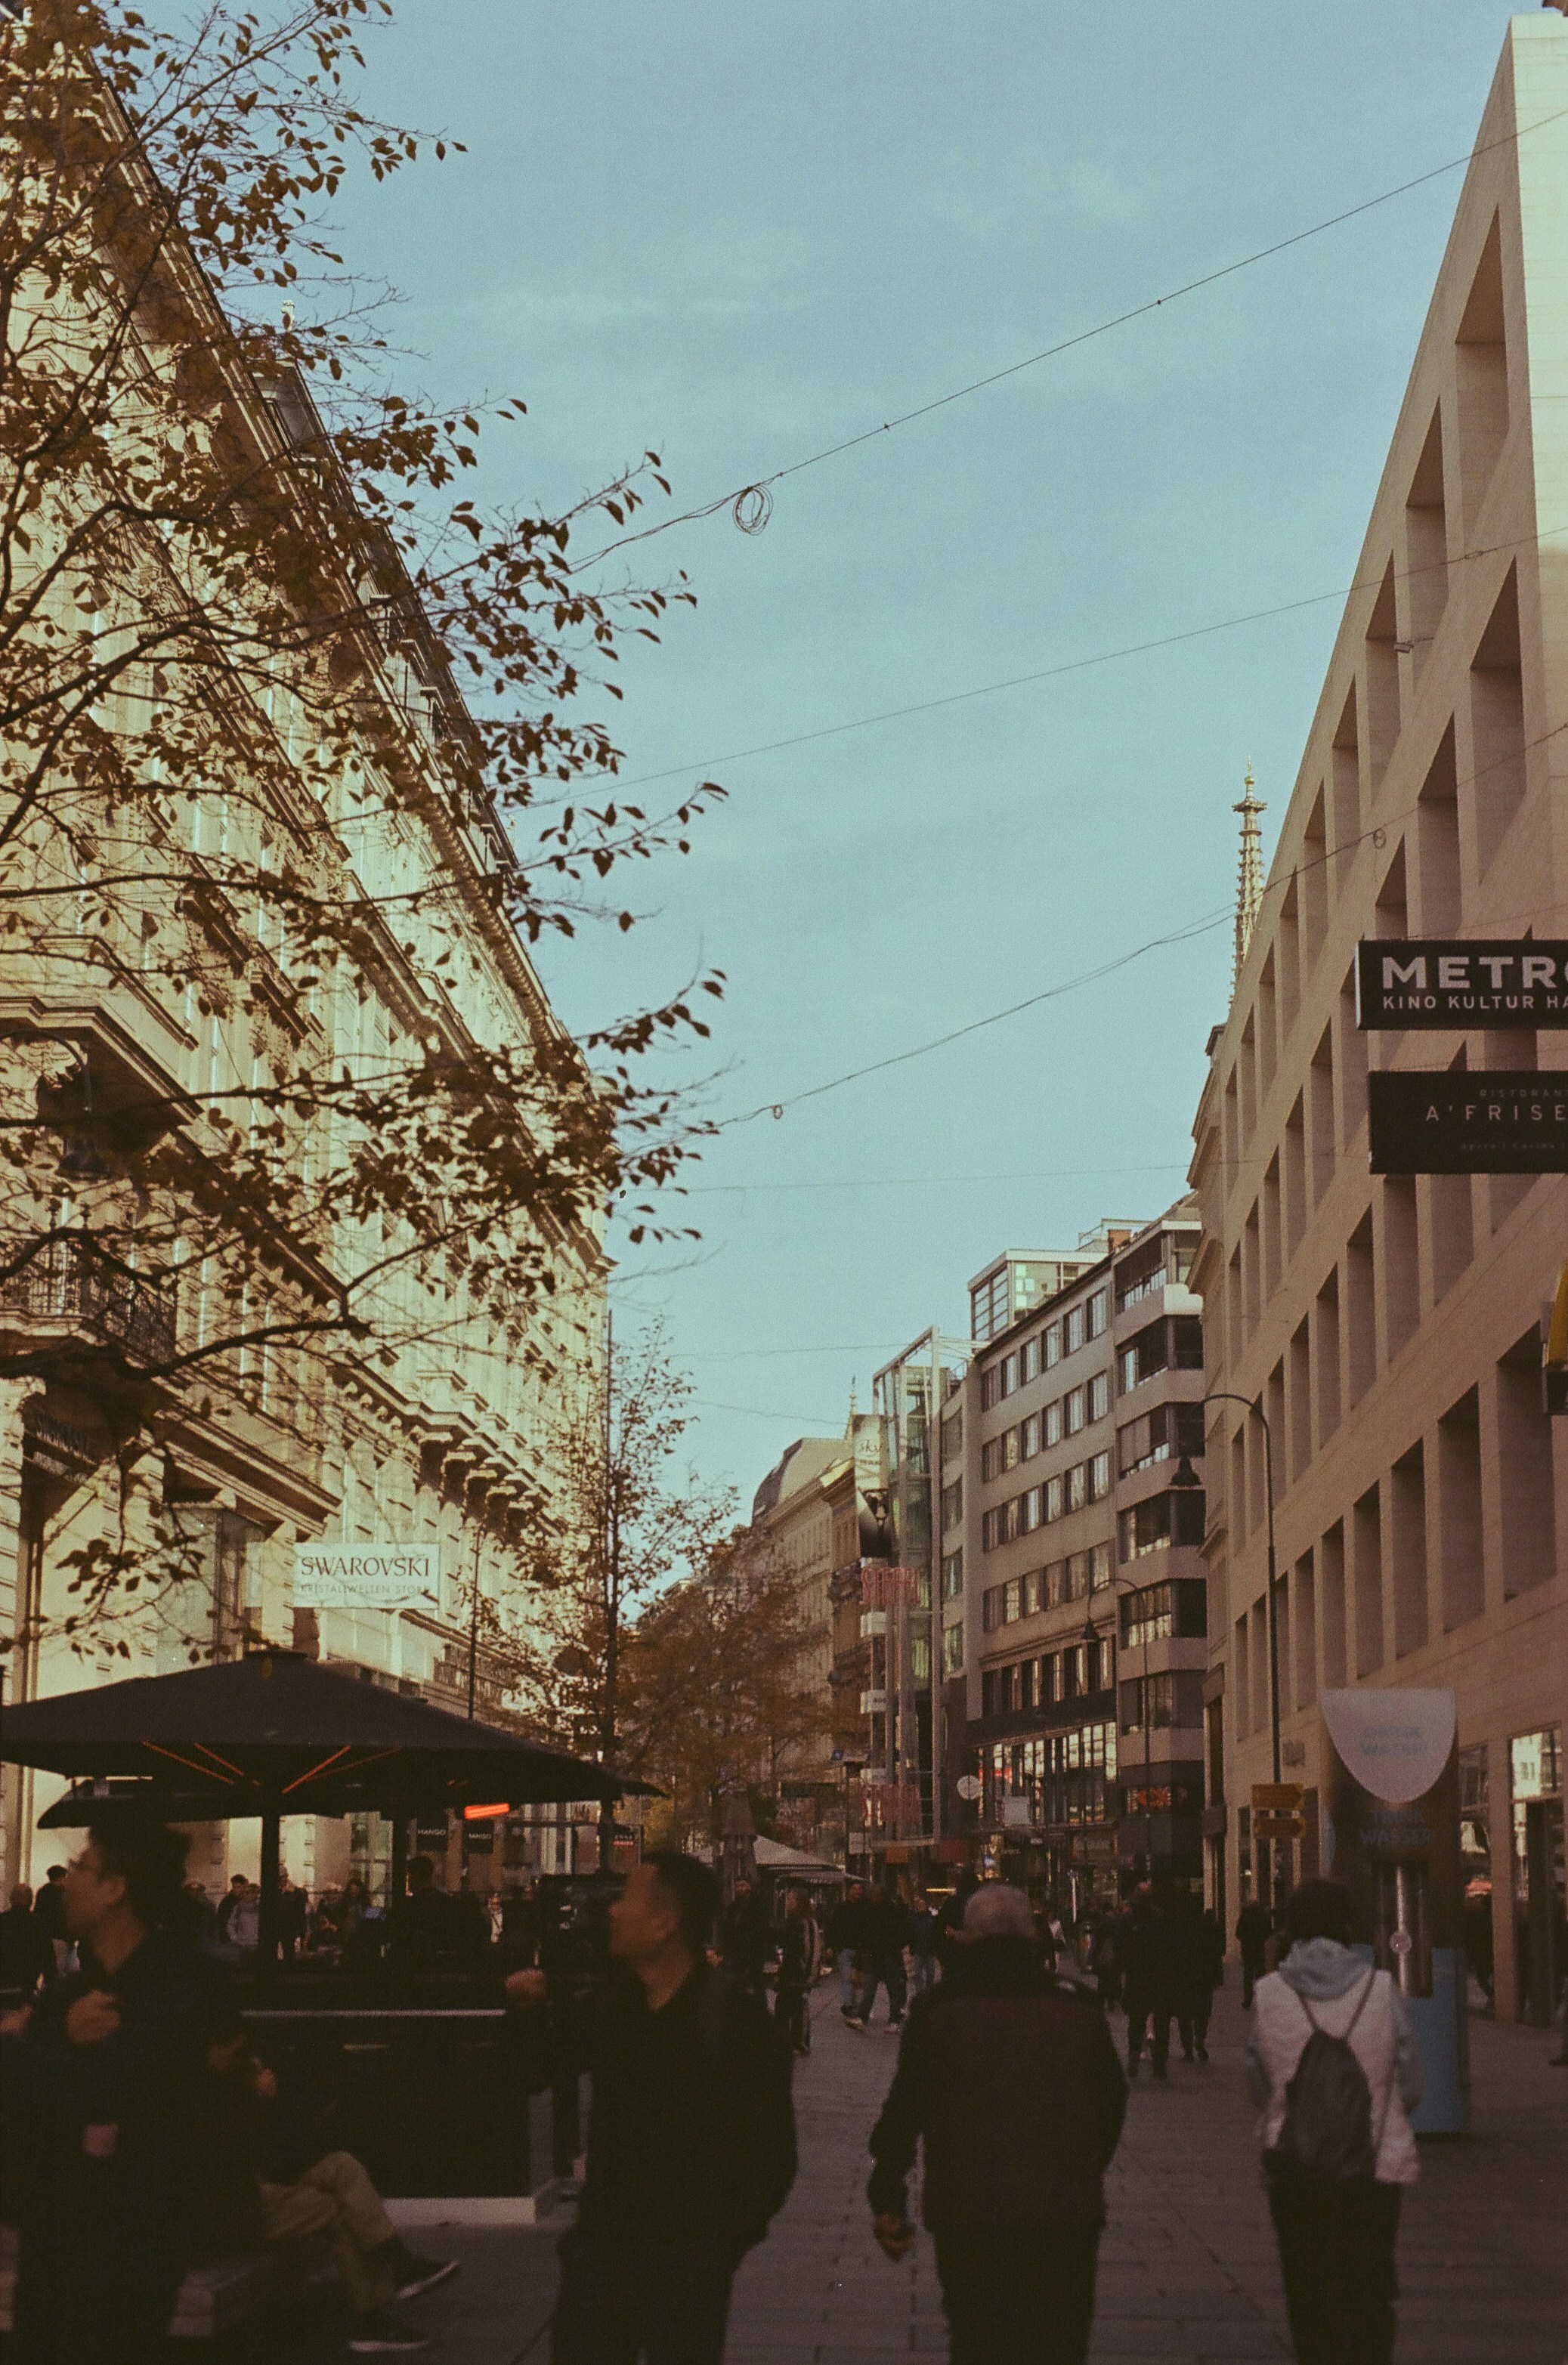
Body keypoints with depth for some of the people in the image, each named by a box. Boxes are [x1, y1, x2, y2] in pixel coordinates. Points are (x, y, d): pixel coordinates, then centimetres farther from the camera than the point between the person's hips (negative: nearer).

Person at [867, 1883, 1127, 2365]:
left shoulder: (937, 2007, -3)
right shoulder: (1077, 2004, 3)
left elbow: (904, 2109, -4)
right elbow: (1112, 2102, 10)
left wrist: (886, 2201, 4)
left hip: (969, 2212, -1)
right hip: (1067, 2212, 1)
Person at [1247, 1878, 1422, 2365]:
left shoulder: (1267, 1994, -8)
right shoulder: (1381, 1990, -10)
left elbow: (1259, 2087, -2)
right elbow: (1409, 2087, -3)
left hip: (1293, 2169, 1)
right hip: (1373, 2166, -1)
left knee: (1309, 2295, 14)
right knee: (1369, 2296, 10)